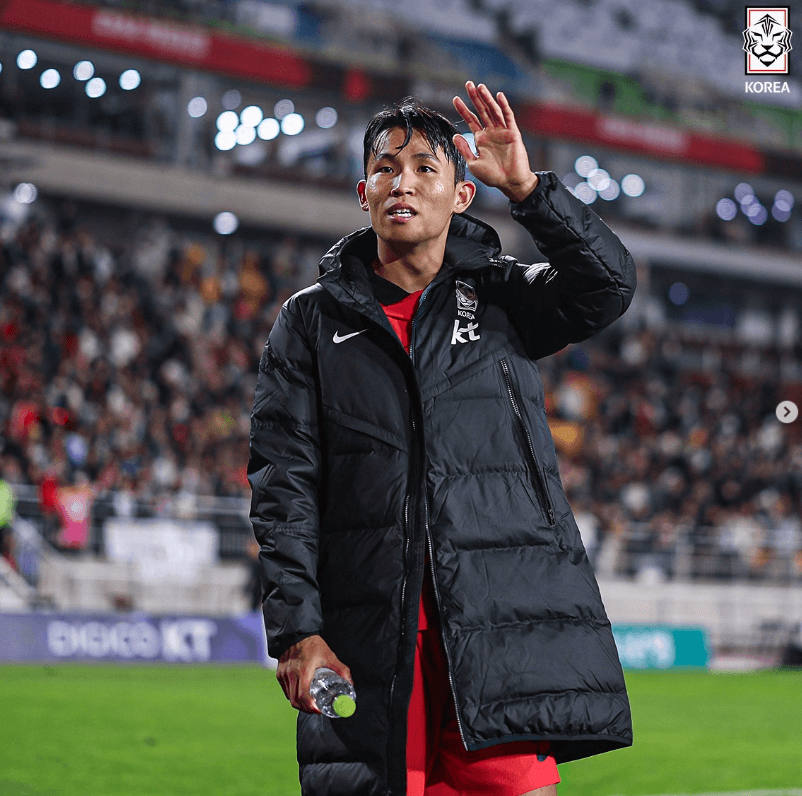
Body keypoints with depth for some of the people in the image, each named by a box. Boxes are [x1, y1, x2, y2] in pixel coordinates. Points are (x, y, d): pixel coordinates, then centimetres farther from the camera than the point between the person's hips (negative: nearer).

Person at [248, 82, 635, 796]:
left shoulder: (500, 299, 15)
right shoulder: (312, 321, 12)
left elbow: (607, 286, -3)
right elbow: (284, 483, 5)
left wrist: (527, 187, -13)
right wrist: (297, 629, -5)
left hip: (504, 624, 0)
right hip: (371, 641, 0)